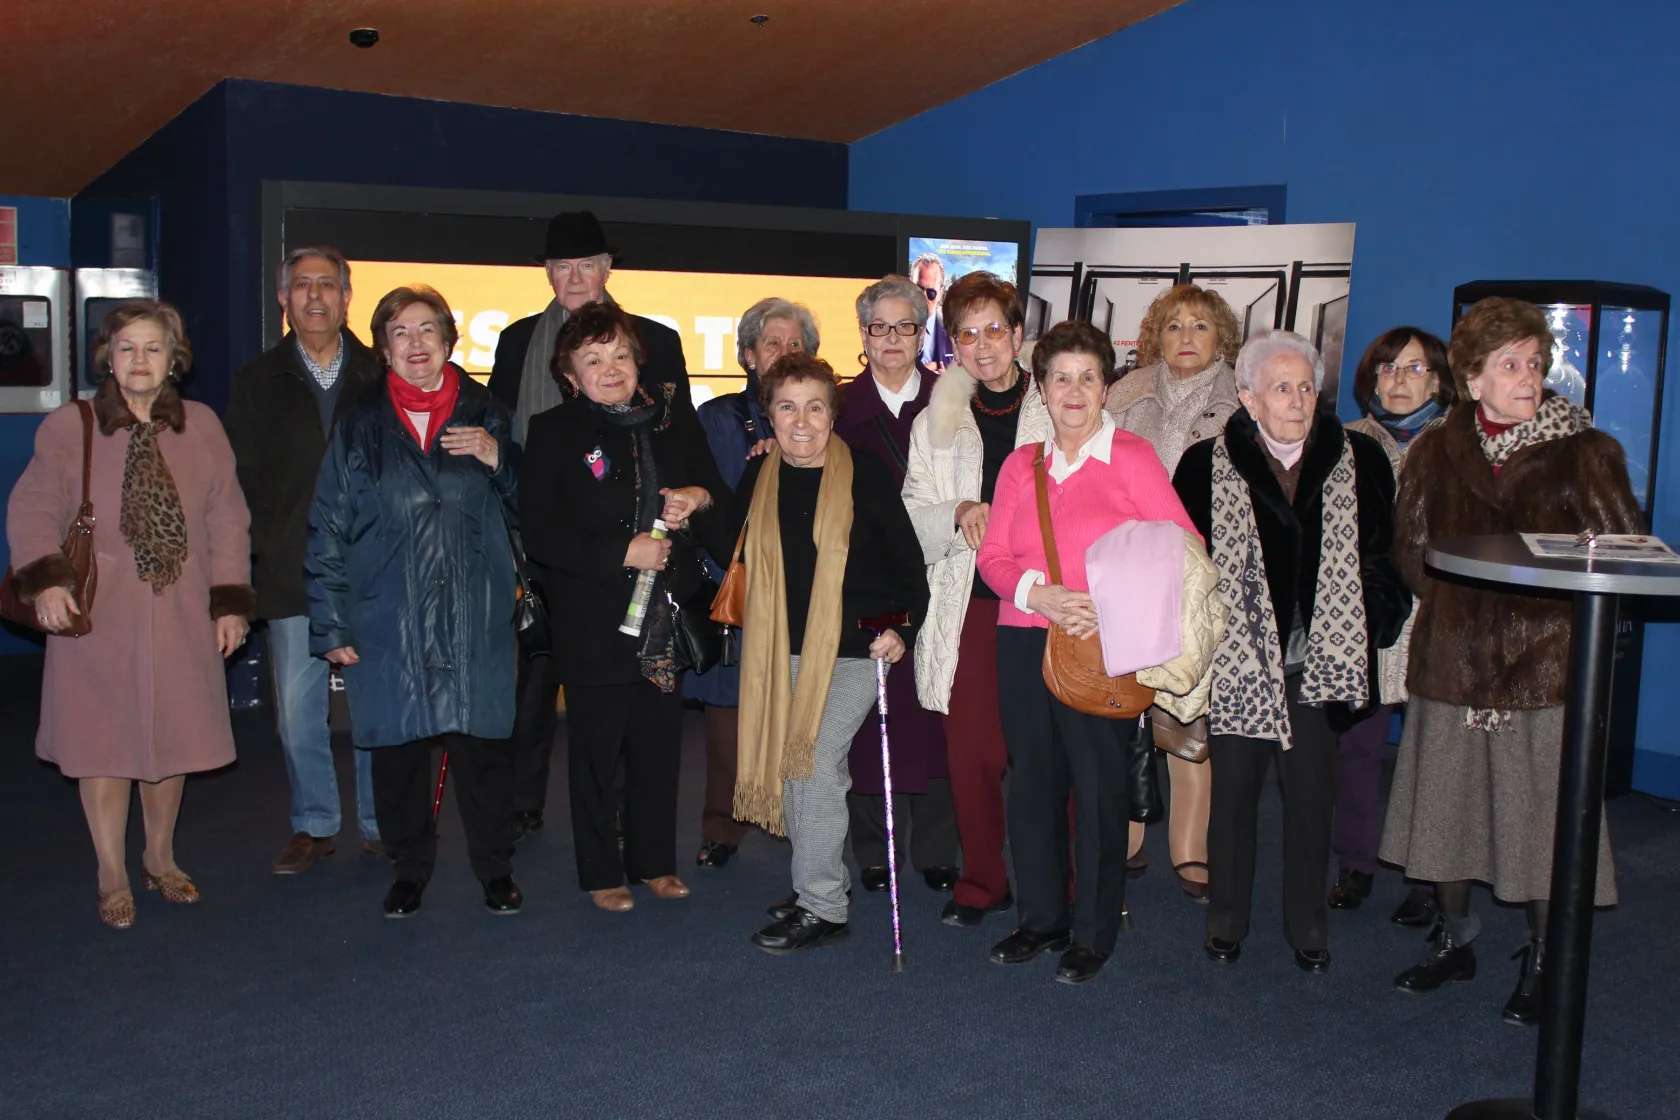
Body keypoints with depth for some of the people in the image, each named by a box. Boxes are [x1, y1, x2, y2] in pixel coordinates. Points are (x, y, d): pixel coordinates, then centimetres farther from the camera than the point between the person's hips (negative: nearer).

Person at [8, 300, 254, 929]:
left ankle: (160, 858, 32)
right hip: (98, 617, -2)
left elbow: (227, 521, 7)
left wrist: (231, 601, 2)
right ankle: (113, 878, 19)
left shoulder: (202, 429, 5)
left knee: (171, 737, 11)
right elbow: (31, 512, -1)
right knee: (103, 742, 4)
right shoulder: (68, 428, -2)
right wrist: (45, 581, -16)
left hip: (179, 617, 2)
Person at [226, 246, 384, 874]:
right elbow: (242, 480, 8)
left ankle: (380, 823, 17)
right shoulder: (258, 382, 10)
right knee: (297, 708, 4)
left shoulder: (379, 378, 6)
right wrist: (266, 549, -2)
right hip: (293, 576, 1)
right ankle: (314, 827, 18)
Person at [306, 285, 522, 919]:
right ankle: (409, 868, 22)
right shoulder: (359, 426, 6)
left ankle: (495, 867, 16)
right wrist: (330, 625, 1)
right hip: (388, 621, 0)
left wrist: (498, 458, -8)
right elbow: (328, 531, 6)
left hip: (475, 619, 0)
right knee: (397, 744, 5)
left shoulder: (484, 415, 8)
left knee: (483, 741, -1)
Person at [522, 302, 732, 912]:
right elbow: (542, 535, -10)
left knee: (660, 749, 11)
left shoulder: (676, 423, 8)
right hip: (594, 624, -3)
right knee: (597, 753, 5)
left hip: (665, 621, 4)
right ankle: (601, 873, 21)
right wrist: (623, 553, -17)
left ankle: (655, 861, 27)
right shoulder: (554, 433, -3)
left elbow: (724, 506, 15)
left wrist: (700, 498, -8)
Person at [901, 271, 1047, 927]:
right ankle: (983, 884, 18)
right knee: (972, 751, 1)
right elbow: (912, 522, 10)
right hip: (969, 607, 2)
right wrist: (960, 514, -10)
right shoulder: (935, 427, 15)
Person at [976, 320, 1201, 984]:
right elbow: (992, 554, 8)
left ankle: (1093, 933, 16)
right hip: (1023, 642, 5)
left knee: (1099, 788, 1)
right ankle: (1041, 918, 27)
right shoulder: (1021, 465, 12)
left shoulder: (1130, 458, -2)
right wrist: (1037, 592, -11)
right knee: (1031, 781, 11)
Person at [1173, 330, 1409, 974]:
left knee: (1311, 797, 9)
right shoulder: (1206, 466, -2)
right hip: (1238, 663, -1)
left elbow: (1379, 557, 8)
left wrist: (1374, 629, 1)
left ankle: (1307, 927, 25)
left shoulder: (1359, 462, 3)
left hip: (1318, 662, 1)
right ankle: (1226, 922, 25)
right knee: (1233, 793, 9)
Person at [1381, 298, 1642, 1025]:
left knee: (1541, 814, 0)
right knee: (1447, 802, 12)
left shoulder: (1583, 452, -1)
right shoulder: (1437, 451, 6)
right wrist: (1457, 599, -1)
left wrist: (1548, 601, -9)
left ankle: (1541, 962, 17)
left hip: (1544, 664, -3)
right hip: (1451, 660, 3)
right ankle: (1453, 939, 30)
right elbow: (1410, 548, 12)